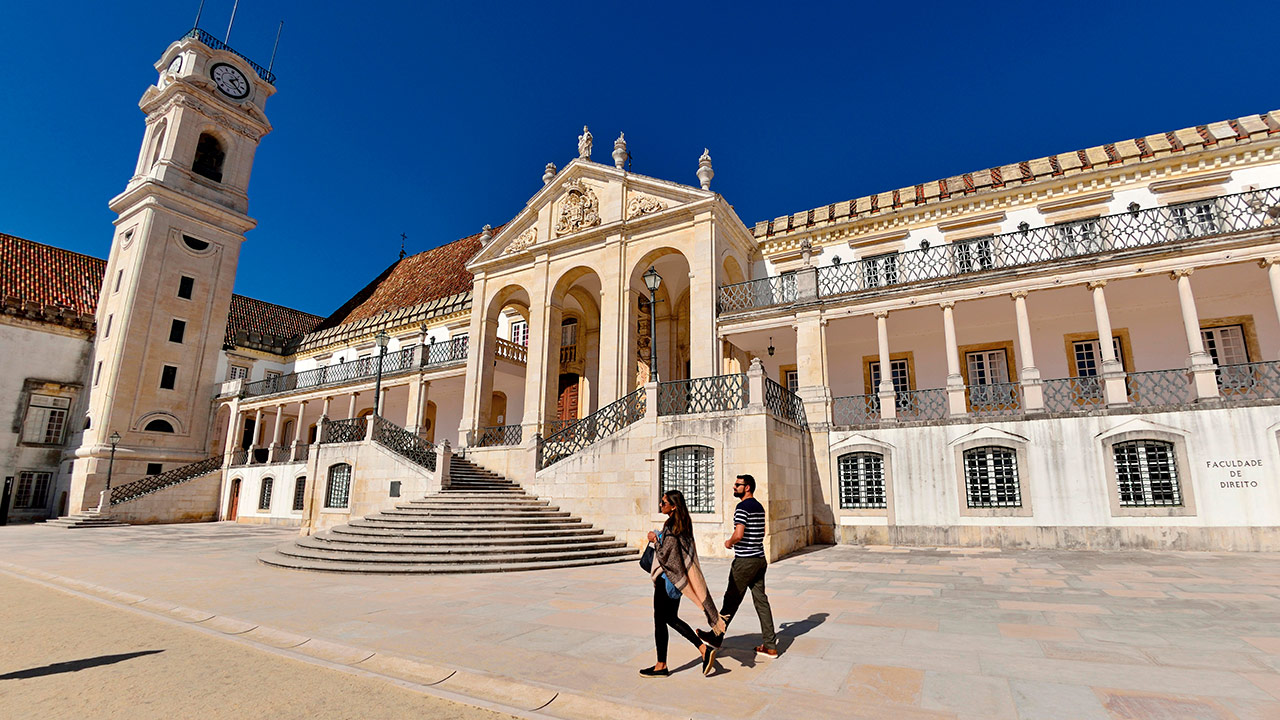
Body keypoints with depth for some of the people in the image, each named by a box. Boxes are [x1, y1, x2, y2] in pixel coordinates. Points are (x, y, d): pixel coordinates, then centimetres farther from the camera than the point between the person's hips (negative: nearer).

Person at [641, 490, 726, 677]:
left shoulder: (671, 528, -24)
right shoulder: (683, 524, 4)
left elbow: (664, 557, -25)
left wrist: (655, 540, -13)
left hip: (667, 579, -9)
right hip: (678, 578, 9)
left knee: (660, 620, 6)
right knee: (671, 618, 19)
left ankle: (661, 666, 19)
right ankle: (704, 649, 17)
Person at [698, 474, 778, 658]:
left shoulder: (743, 507, -16)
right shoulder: (759, 507, 12)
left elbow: (739, 534, -26)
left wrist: (729, 542, -6)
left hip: (745, 560, -8)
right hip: (760, 559, 9)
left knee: (731, 600, 5)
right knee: (761, 601, 10)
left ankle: (716, 636, 19)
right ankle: (770, 646, 13)